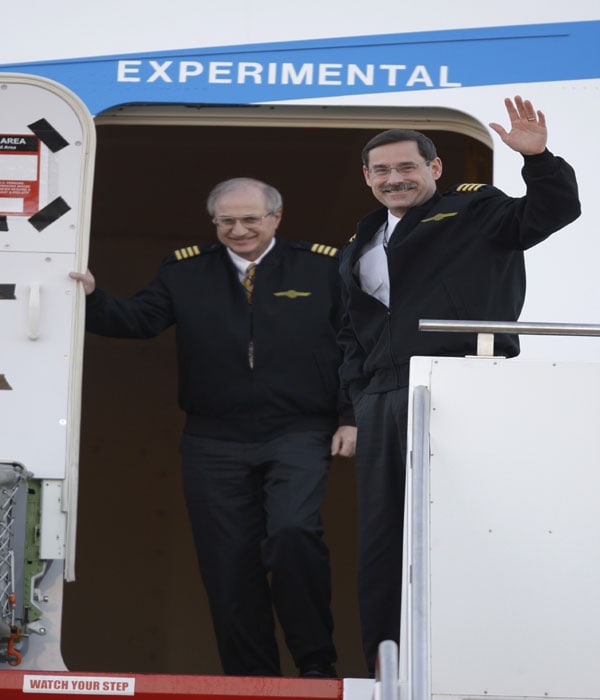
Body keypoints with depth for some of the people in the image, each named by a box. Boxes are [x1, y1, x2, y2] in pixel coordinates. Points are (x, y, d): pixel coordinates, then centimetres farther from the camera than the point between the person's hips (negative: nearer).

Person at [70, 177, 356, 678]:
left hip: (299, 436, -3)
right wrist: (92, 299, -19)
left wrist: (351, 419, -3)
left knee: (292, 534, -24)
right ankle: (251, 679, 14)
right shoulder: (186, 272, 8)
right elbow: (137, 320, -1)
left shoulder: (323, 268, 3)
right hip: (215, 444, 3)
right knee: (229, 563, 3)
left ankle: (317, 662, -7)